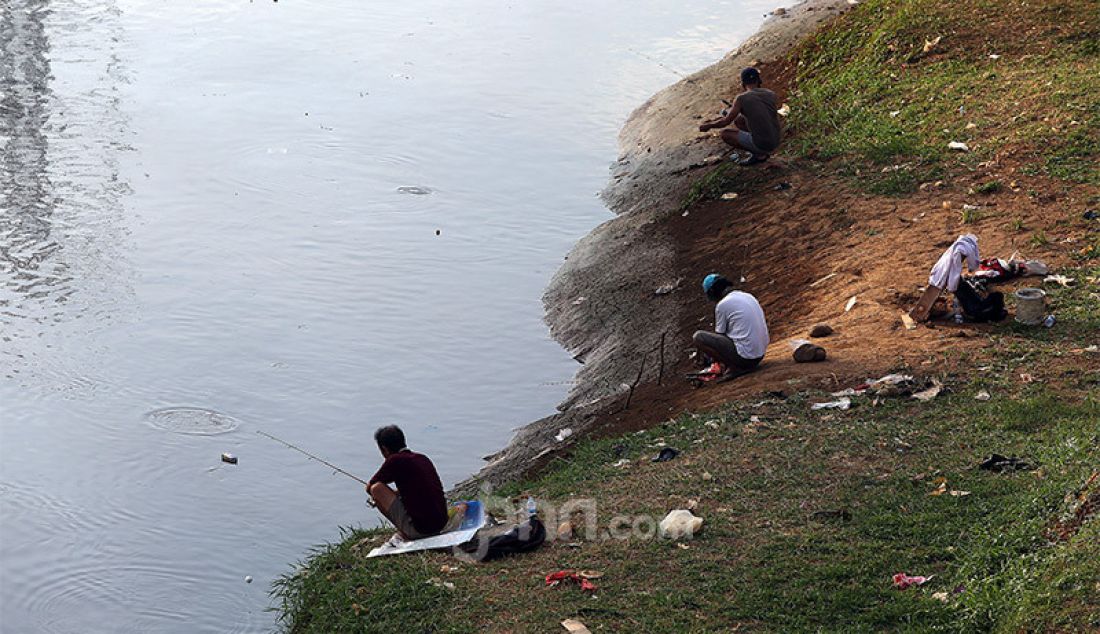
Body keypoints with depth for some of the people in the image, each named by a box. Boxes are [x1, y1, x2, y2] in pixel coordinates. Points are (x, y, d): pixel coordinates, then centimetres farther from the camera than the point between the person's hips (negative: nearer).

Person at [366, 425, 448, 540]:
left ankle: (404, 532, 7)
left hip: (418, 529, -8)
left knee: (376, 488, 0)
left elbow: (369, 488, 5)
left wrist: (377, 496, 27)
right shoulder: (423, 458, 12)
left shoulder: (395, 460, -8)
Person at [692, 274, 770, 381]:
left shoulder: (722, 305, -8)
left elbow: (719, 335, 2)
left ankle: (734, 367, -5)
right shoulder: (749, 297, 14)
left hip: (744, 355, -8)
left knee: (698, 337, -3)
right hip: (760, 355, 8)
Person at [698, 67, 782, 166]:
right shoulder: (771, 95, 4)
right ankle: (760, 153, 14)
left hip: (761, 144, -6)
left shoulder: (741, 99, -12)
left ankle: (758, 154, 5)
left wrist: (708, 126, 16)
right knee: (738, 120, 21)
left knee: (725, 134, 11)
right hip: (776, 141, 6)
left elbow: (725, 122, -4)